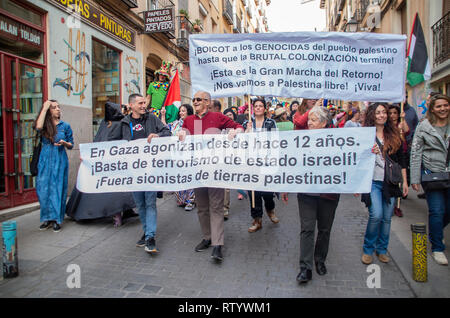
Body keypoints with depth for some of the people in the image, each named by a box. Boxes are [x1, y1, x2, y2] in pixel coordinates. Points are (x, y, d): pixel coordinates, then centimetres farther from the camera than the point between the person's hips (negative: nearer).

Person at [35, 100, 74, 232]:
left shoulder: (65, 126, 6)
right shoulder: (45, 125, 5)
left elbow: (71, 145, 11)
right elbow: (38, 127, -21)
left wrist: (64, 143, -12)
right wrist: (44, 108, -14)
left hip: (60, 161, -1)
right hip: (45, 161, 1)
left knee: (58, 189, 1)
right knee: (43, 189, 2)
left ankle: (57, 219, 9)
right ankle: (47, 218, 16)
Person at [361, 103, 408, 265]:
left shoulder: (394, 134, 10)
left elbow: (401, 159, 13)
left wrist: (404, 181, 9)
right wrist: (369, 153, -20)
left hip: (391, 183, 4)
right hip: (373, 181, -3)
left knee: (387, 217, 6)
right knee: (376, 215, -15)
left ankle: (382, 249, 24)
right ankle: (368, 249, 5)